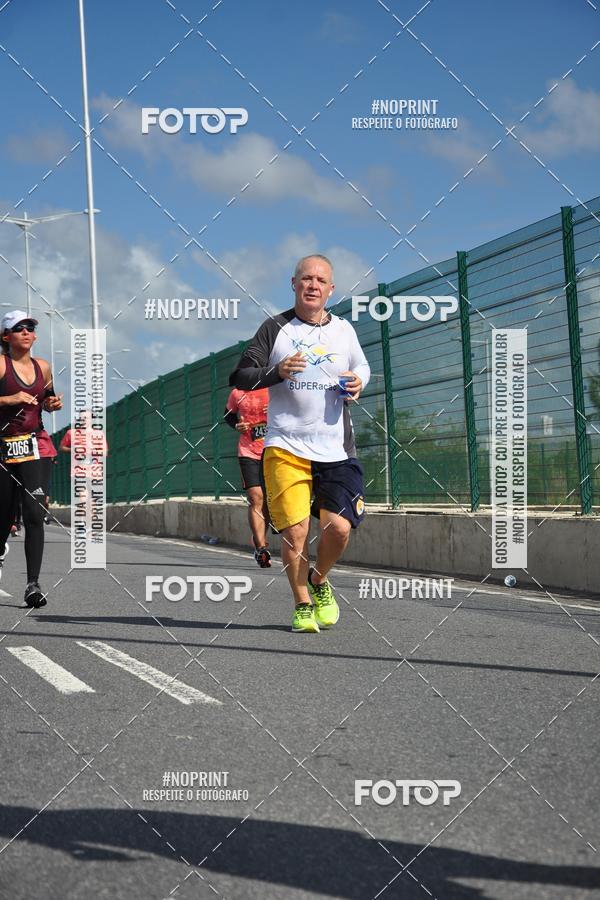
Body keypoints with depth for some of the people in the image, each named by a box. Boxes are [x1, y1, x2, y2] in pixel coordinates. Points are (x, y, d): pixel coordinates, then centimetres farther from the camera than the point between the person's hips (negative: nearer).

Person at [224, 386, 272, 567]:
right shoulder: (237, 393, 2)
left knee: (268, 501, 10)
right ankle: (261, 548, -18)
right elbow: (228, 414, 20)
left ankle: (259, 540, 31)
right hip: (248, 453, -1)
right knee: (256, 498, -14)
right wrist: (237, 425, -1)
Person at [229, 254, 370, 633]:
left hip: (337, 449, 2)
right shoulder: (276, 328, 2)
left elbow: (362, 367, 28)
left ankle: (319, 581, 22)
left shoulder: (344, 329, 11)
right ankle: (302, 604, 14)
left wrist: (358, 382, 5)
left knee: (339, 527, -9)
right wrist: (277, 371, -18)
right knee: (294, 532, -7)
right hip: (286, 448, -2)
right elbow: (240, 377, 0)